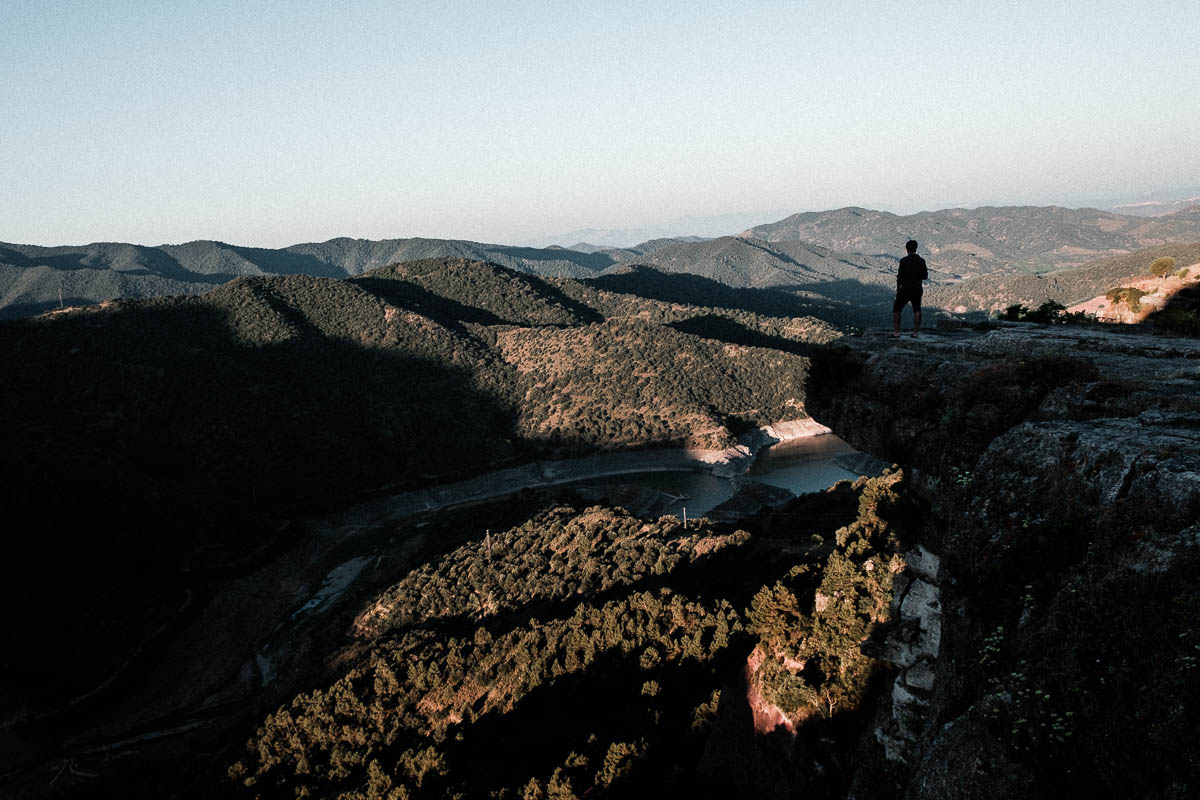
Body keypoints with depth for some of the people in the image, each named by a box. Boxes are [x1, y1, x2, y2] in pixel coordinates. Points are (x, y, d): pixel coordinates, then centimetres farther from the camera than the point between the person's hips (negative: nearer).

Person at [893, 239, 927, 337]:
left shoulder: (903, 260, -12)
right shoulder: (921, 261, -2)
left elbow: (900, 277, -14)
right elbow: (924, 277, 2)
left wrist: (898, 288, 0)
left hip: (905, 290, -3)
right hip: (917, 290, 3)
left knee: (896, 310, 12)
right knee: (917, 310, 22)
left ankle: (896, 332, 4)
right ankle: (915, 332, 15)